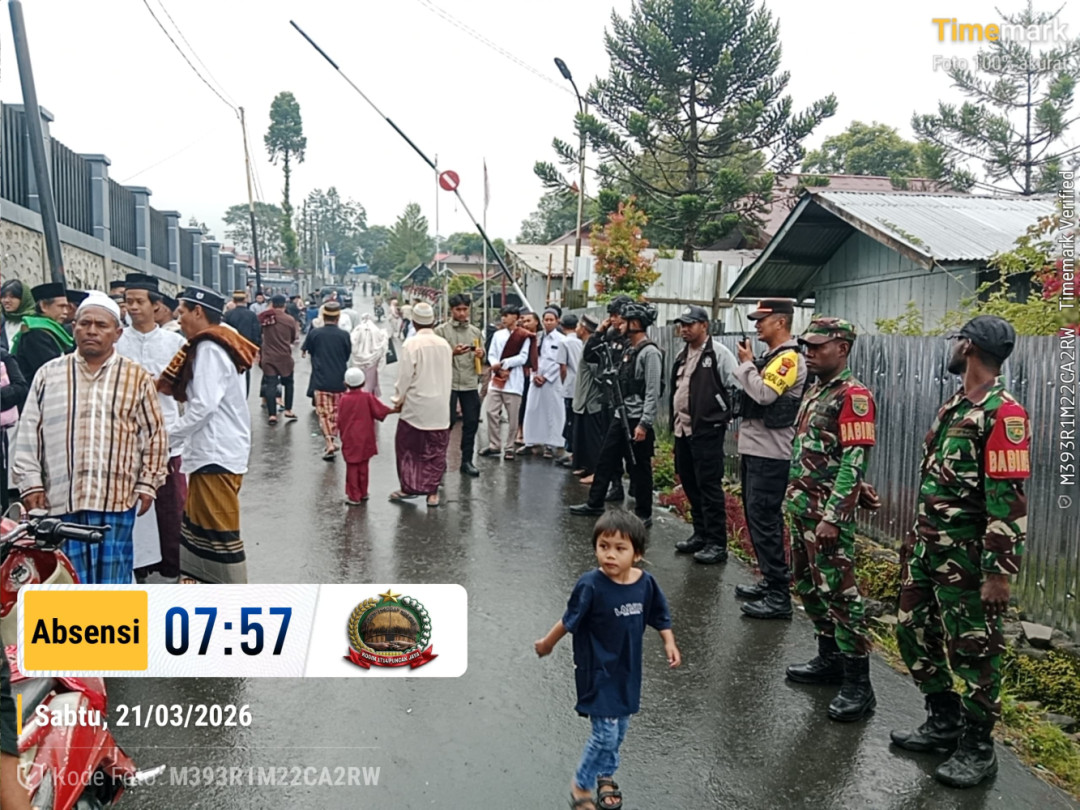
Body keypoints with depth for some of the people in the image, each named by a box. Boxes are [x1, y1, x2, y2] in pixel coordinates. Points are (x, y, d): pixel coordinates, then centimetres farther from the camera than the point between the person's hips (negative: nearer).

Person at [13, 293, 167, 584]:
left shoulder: (137, 377, 5)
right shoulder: (49, 374, 8)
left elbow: (154, 434, 6)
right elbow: (29, 434, 9)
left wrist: (147, 484, 2)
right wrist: (30, 483, 3)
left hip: (116, 498, -1)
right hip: (60, 497, 2)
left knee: (113, 577, 5)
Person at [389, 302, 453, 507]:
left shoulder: (412, 343, -12)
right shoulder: (444, 344, 2)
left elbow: (405, 375, -11)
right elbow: (449, 376, 9)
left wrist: (398, 400, 2)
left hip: (416, 406, -4)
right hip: (440, 408, 4)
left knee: (407, 447, 11)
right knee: (436, 451, 9)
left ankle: (409, 487, 14)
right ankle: (432, 492, 12)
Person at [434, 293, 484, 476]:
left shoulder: (476, 332, 12)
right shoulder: (441, 330, -2)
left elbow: (481, 359, 18)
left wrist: (481, 355, -4)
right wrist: (452, 353, -21)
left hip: (471, 384, 4)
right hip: (448, 383, -4)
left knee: (471, 423, 6)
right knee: (446, 422, 1)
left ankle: (467, 460, 16)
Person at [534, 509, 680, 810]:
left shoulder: (646, 584, -10)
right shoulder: (591, 585, -24)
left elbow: (660, 617, 7)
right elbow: (569, 621, -10)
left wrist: (669, 644, -5)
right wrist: (547, 644, 2)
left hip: (628, 668, 5)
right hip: (597, 670, -5)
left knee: (620, 727, 19)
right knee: (606, 732, -5)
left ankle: (606, 774, 44)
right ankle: (581, 785, 19)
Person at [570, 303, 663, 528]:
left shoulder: (650, 352, -15)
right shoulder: (630, 351, 13)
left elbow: (653, 392, -20)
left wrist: (644, 424, -22)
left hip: (637, 420, -9)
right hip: (621, 416, 9)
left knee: (639, 468, 1)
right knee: (606, 459, 15)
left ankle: (643, 514, 13)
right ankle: (594, 503, 27)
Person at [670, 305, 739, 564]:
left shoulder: (719, 353, -10)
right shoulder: (682, 356, 15)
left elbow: (735, 388, -12)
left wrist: (724, 417, -11)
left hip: (707, 430, -8)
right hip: (683, 429, 8)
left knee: (709, 485, -6)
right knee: (690, 484, 13)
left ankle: (717, 543, 0)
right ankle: (701, 534, 26)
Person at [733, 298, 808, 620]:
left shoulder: (789, 358, -13)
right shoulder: (770, 357, 16)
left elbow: (764, 395, -25)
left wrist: (747, 362, -14)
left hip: (770, 454, -10)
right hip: (755, 449, 10)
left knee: (764, 520, -9)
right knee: (758, 518, 15)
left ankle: (779, 596, -4)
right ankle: (770, 581, 25)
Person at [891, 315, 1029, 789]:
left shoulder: (1003, 414, -18)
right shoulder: (954, 406, 11)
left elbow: (1009, 500, -21)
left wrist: (1000, 571, -21)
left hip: (967, 557, -9)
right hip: (927, 548, 9)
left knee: (972, 650, 4)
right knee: (914, 633, 16)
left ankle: (978, 748, 19)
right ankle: (944, 721, 32)